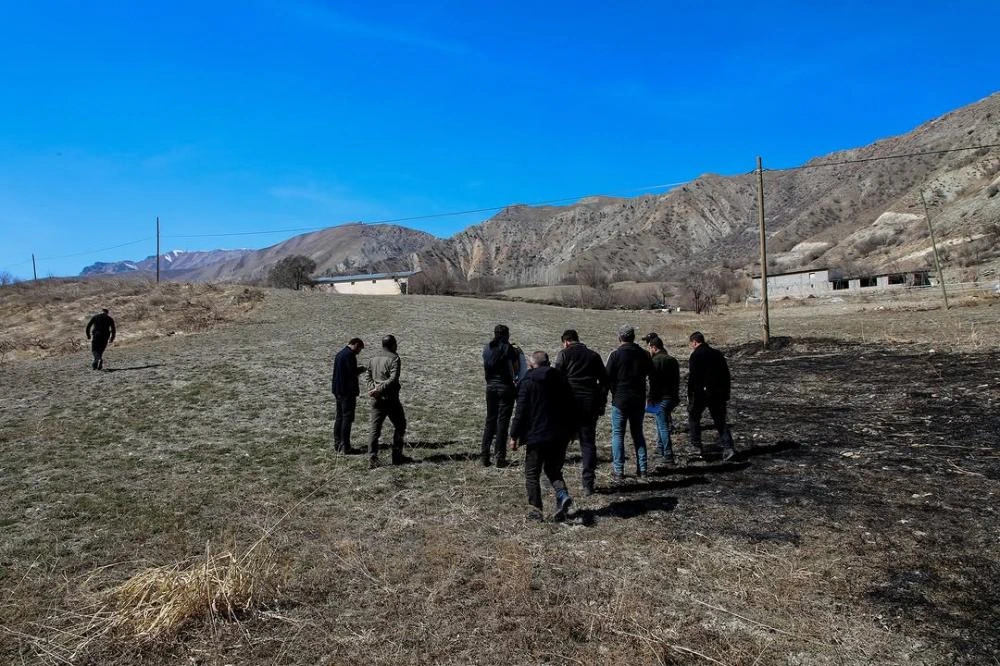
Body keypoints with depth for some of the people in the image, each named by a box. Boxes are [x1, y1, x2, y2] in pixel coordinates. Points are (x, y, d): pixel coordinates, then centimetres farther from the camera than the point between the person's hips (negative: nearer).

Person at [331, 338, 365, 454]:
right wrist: (361, 369, -1)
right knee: (347, 418, -5)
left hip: (338, 390, 10)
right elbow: (353, 372, -21)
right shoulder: (350, 355, -16)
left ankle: (337, 444, 21)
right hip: (347, 391, -10)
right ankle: (345, 447, -4)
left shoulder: (339, 354, 15)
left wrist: (357, 370, 14)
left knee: (339, 417, 15)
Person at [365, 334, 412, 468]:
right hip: (390, 399, -6)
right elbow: (393, 379, -21)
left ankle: (372, 459, 2)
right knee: (399, 426, 11)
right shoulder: (393, 358, -10)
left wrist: (374, 388, -6)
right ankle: (397, 456, 13)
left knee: (375, 430, 7)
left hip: (376, 400, 6)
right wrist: (379, 390, -20)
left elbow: (367, 376, 9)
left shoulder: (373, 358, 11)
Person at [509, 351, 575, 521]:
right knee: (553, 469, 19)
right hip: (560, 436, 5)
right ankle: (562, 494, -6)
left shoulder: (527, 382, -7)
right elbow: (570, 407, 12)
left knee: (532, 474, 8)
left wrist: (514, 436, -3)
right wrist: (569, 432, 21)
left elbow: (520, 412, -10)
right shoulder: (561, 379, 7)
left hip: (537, 436, -5)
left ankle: (536, 510, 6)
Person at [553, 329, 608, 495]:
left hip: (569, 402, -3)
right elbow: (604, 380, 13)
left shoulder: (564, 354, 1)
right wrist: (602, 403, 16)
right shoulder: (594, 355, 14)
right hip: (590, 404, 3)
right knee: (588, 443, 7)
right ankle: (588, 485, 6)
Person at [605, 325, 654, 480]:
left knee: (618, 434, 4)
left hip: (620, 399, -4)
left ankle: (618, 471, 3)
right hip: (639, 399, 4)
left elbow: (607, 378, -11)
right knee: (638, 433, 15)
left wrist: (613, 391, 5)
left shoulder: (616, 355, -13)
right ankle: (642, 469, 17)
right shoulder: (643, 354, 1)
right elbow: (650, 371, 14)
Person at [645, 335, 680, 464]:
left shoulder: (655, 360, -13)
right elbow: (677, 381, 18)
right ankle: (660, 448, 35)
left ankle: (668, 456, -3)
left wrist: (650, 398, -12)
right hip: (673, 398, 8)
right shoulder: (673, 360, 12)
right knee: (662, 423, 23)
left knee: (663, 427, -3)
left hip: (660, 399, -8)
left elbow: (653, 382, -18)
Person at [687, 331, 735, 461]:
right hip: (718, 394, 5)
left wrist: (689, 395, -8)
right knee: (720, 421, 8)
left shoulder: (695, 356, -10)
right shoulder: (717, 353, 9)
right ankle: (728, 447, -5)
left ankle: (696, 445, 18)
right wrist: (726, 394, 16)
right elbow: (726, 375, 11)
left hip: (700, 393, -5)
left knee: (694, 417, 14)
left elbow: (692, 377, -15)